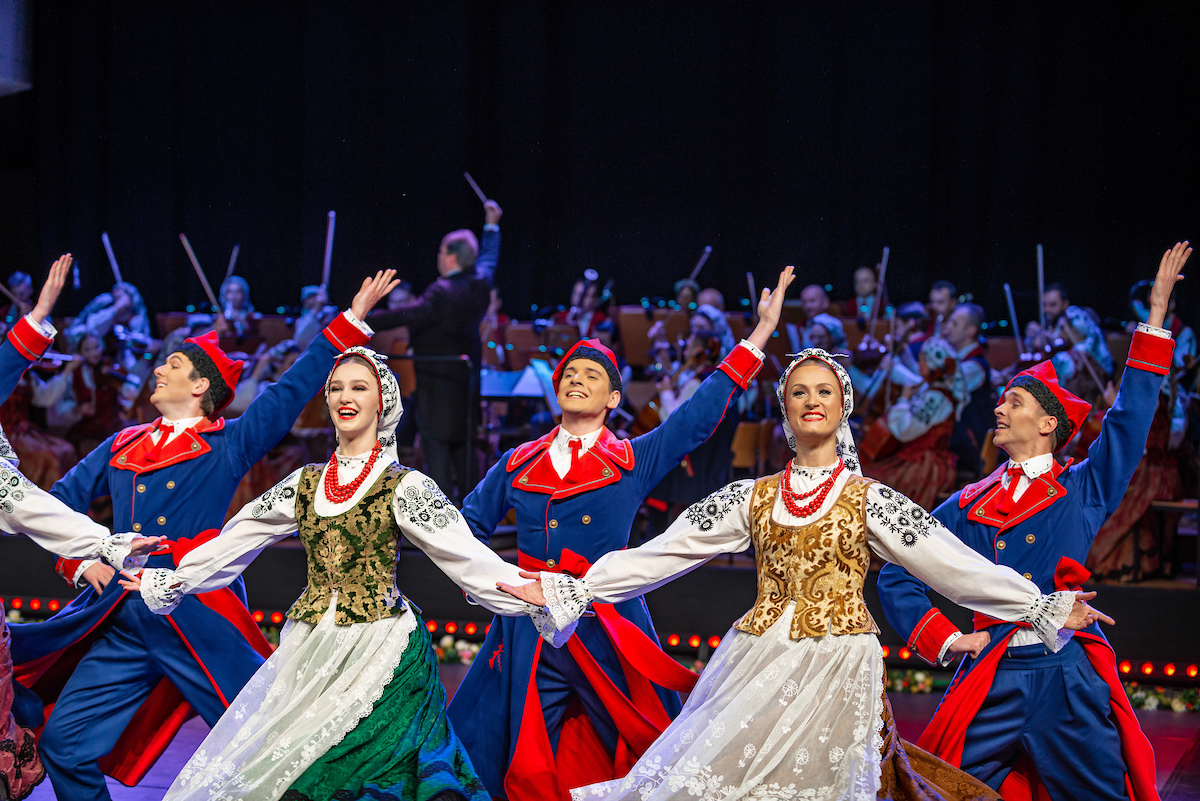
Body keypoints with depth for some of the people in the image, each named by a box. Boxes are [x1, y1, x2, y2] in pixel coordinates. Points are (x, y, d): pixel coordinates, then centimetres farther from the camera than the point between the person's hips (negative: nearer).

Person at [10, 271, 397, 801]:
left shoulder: (228, 444, 6)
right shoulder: (122, 448, 19)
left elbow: (293, 390, 3)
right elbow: (61, 501, 22)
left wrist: (351, 321, -1)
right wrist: (78, 560, 6)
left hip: (200, 620, -4)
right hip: (122, 626, 4)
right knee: (65, 745, 0)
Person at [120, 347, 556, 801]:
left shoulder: (403, 486, -1)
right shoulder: (306, 483, 14)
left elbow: (464, 554, -7)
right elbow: (238, 540, 23)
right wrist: (168, 581, 28)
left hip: (379, 654, -5)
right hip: (309, 652, 5)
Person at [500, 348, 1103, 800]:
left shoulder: (869, 498, 5)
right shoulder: (753, 497, 10)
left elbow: (956, 565, 1)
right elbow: (662, 554, 10)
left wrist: (1043, 608, -5)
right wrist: (571, 589, 5)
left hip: (838, 668, -2)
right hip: (759, 662, 2)